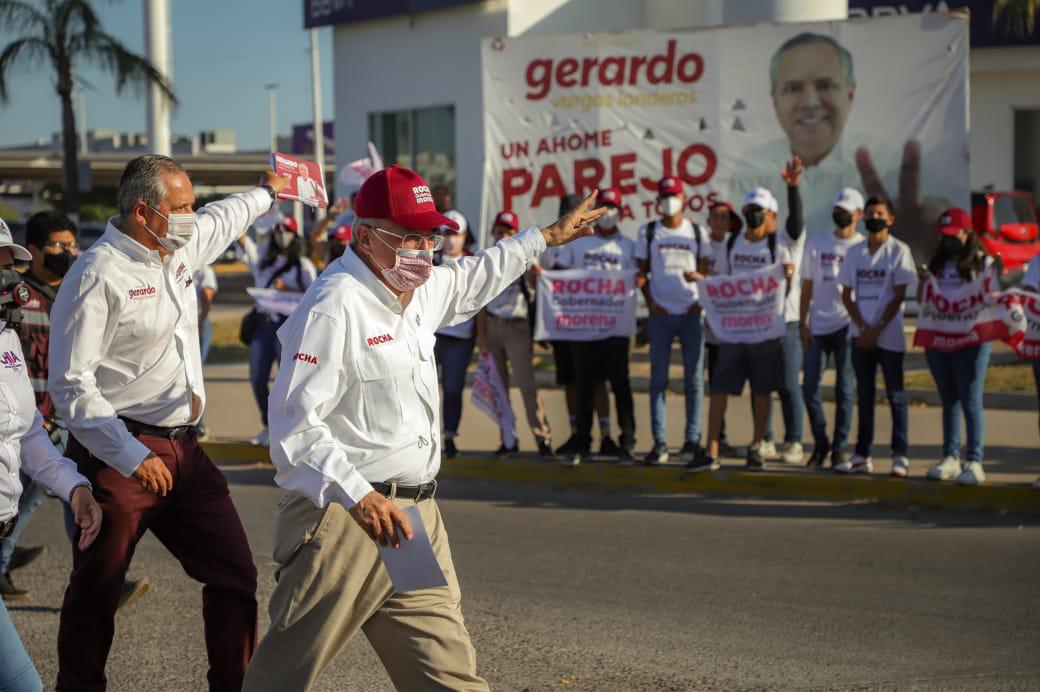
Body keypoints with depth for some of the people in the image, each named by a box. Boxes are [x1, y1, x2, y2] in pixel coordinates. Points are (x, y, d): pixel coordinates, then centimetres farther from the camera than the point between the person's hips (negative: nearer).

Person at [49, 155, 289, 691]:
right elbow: (70, 384, -19)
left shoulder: (178, 249, 10)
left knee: (234, 573, 4)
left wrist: (267, 192, 49)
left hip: (183, 448, 8)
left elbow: (221, 220, 36)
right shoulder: (97, 276, -15)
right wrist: (130, 456, -24)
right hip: (119, 455, -8)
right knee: (95, 591, 3)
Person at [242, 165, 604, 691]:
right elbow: (294, 425, -20)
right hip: (346, 517, -9)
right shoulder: (334, 308, -15)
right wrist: (359, 495, -28)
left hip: (416, 517, 9)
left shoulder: (417, 291, 14)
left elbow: (470, 281, 39)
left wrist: (546, 238, 45)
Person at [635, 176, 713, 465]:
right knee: (658, 379, -1)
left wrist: (697, 276, -12)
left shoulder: (697, 232, 9)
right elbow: (642, 272, 9)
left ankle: (692, 440, 7)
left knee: (694, 379, 1)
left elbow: (705, 271, 10)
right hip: (661, 313, 0)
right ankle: (659, 442, 2)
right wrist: (650, 302, -4)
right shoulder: (648, 232, 7)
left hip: (691, 312, 0)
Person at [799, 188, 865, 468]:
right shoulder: (817, 244, 10)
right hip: (818, 326, 3)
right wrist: (803, 323, 3)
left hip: (847, 326, -3)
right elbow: (807, 287, 11)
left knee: (844, 389, -1)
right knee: (810, 386, 0)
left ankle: (840, 448, 7)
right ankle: (820, 442, 15)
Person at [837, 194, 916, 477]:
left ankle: (900, 456, 0)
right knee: (864, 395, 8)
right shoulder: (855, 252, 10)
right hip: (860, 334, 4)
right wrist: (861, 327, -5)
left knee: (895, 394, -1)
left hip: (889, 335, -4)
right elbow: (846, 294, 9)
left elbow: (899, 295, -6)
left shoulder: (899, 251, -2)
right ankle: (862, 456, 11)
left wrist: (877, 329, -12)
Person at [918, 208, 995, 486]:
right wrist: (922, 282, -2)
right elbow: (922, 301, 18)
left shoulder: (983, 263, -1)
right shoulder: (937, 264, 15)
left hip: (971, 341, -5)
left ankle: (974, 463, -5)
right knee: (949, 402, 11)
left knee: (971, 402, -6)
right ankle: (950, 459, 17)